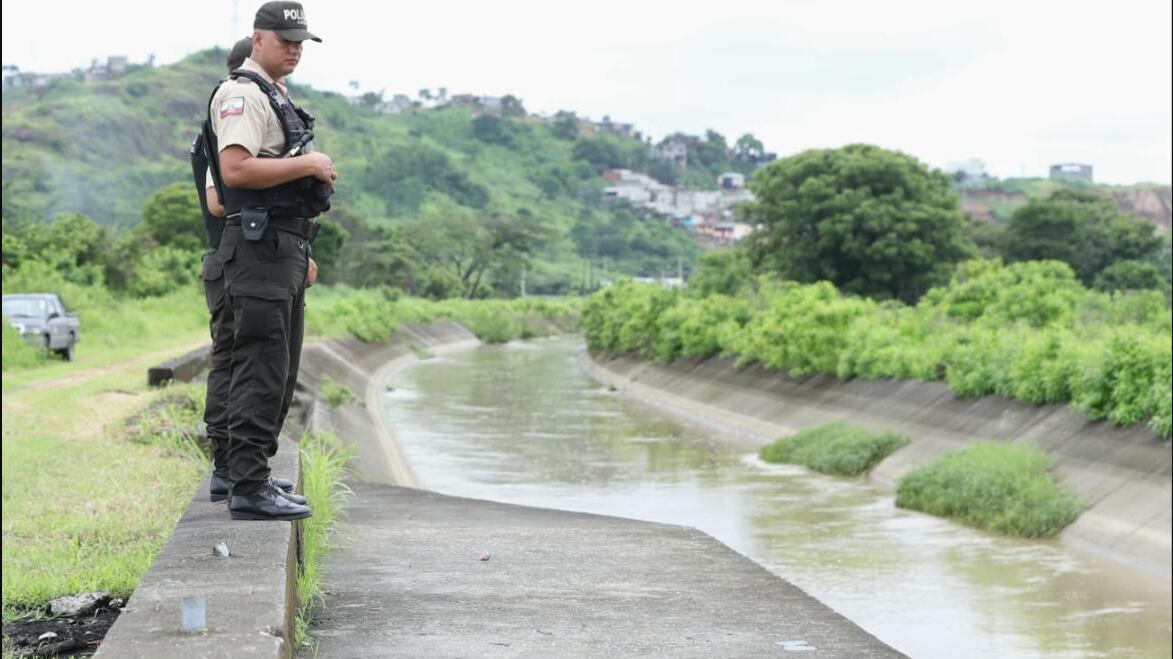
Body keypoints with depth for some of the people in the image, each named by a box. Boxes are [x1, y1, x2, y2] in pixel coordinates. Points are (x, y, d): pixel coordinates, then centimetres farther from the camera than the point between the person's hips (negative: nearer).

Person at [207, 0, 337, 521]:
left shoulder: (277, 97, 22)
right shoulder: (242, 94, -10)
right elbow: (236, 169, -25)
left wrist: (302, 253, 25)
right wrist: (308, 164, -17)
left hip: (284, 249, 10)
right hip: (259, 248, -10)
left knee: (279, 375, 13)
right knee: (261, 371, -11)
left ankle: (254, 478, 20)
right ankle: (249, 489, -10)